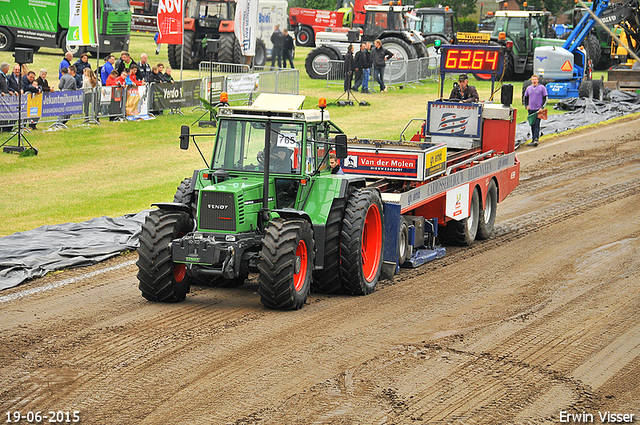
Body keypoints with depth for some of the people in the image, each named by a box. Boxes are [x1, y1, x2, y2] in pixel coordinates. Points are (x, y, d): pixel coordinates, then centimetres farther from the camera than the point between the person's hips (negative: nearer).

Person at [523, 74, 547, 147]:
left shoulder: (542, 88, -1)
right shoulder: (528, 88, 11)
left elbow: (545, 98, 1)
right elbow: (525, 98, 24)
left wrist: (542, 107, -8)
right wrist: (526, 106, 11)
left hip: (538, 109, -5)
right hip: (531, 109, 5)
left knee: (537, 124, -13)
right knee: (532, 125, 8)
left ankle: (536, 139, -18)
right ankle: (533, 139, 15)